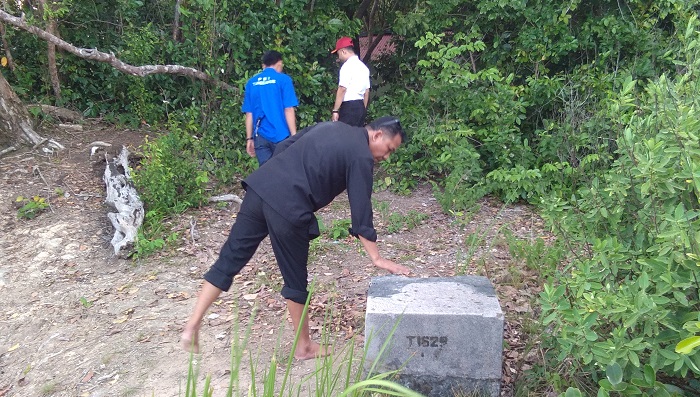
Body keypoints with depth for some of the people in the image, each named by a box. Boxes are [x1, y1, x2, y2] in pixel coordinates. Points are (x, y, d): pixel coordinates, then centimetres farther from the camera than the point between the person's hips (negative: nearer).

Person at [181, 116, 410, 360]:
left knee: (230, 258, 11)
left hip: (261, 187, 7)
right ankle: (303, 346, 26)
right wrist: (377, 259, 3)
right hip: (288, 209, -7)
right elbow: (361, 211, -2)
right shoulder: (361, 156, 1)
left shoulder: (330, 127, 23)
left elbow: (281, 149, 22)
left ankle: (192, 326, 13)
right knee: (295, 279, 9)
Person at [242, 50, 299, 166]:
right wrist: (294, 136, -7)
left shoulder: (251, 82, 10)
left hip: (260, 136, 4)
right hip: (280, 135, -3)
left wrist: (249, 138, 12)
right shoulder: (283, 79, -2)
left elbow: (249, 114, 9)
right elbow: (289, 110, -8)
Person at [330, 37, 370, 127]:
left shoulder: (347, 66, -9)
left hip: (349, 107, -8)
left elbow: (342, 89, -16)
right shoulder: (363, 67, 16)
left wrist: (335, 110, -15)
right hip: (360, 106, 8)